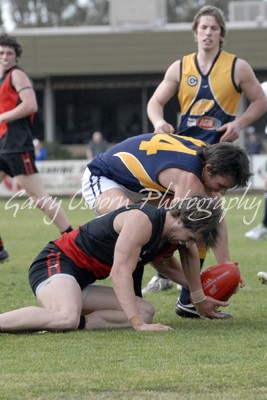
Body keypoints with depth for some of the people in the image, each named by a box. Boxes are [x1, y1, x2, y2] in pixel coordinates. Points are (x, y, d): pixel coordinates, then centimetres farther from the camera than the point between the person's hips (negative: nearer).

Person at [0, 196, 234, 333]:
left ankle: (75, 323, -11)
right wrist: (138, 325, -34)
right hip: (56, 263, -10)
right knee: (67, 317, -40)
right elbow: (120, 272, -29)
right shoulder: (143, 221, -23)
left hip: (82, 282, 10)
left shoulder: (175, 236, 7)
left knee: (146, 311, 1)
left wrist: (199, 298, 27)